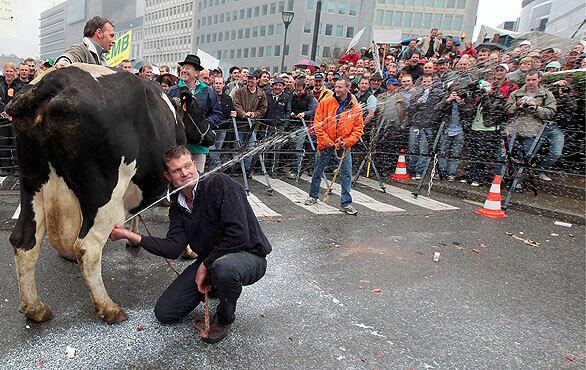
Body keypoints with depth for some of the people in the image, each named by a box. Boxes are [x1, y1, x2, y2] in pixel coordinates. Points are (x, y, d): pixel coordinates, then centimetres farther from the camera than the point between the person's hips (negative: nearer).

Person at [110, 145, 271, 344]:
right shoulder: (177, 207, 3)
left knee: (223, 267, -43)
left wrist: (205, 265, -20)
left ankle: (224, 318, -9)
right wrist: (129, 235, -13)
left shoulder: (220, 184, -21)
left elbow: (239, 235, -28)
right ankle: (214, 287, 24)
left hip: (249, 255, -6)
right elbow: (173, 248, -9)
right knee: (164, 313, 2)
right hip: (209, 261, 7)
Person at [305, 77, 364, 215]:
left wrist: (347, 142, -14)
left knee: (347, 174, -1)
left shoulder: (355, 108, -2)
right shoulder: (326, 103, -3)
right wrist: (326, 141, -11)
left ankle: (346, 203, 8)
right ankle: (313, 196, 31)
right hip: (325, 144, 0)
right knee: (318, 171, 11)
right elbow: (318, 124, -4)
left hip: (344, 146, 0)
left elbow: (358, 129, 0)